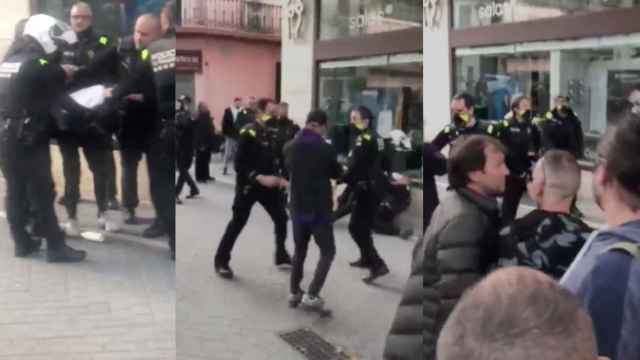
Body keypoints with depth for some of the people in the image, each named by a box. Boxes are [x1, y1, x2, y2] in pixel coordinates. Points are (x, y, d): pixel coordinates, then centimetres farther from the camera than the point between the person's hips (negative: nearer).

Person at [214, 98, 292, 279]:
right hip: (248, 185, -6)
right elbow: (239, 164, -19)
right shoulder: (248, 133, -16)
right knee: (237, 224, 0)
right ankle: (221, 261, 12)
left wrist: (279, 179, 1)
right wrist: (259, 177, -26)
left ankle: (281, 256, 23)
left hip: (268, 184, 6)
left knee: (281, 218, 6)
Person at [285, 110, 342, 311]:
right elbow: (337, 174, 0)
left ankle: (294, 293, 22)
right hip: (320, 210, -5)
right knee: (328, 252, 7)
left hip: (298, 208, 5)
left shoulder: (290, 147, -1)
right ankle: (311, 295, -2)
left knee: (299, 250, 20)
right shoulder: (325, 148, -16)